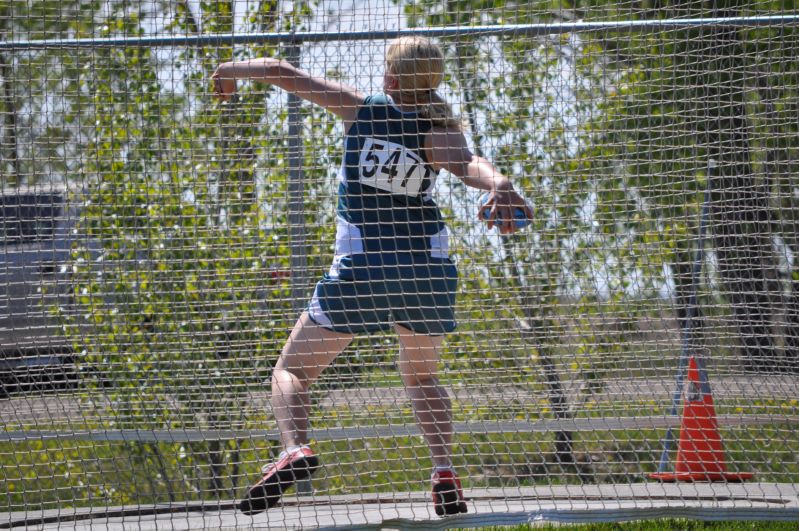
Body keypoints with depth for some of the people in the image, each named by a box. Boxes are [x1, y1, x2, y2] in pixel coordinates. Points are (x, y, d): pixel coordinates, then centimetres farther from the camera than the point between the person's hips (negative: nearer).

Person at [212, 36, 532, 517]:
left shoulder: (362, 110, -1)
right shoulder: (438, 132, -2)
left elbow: (279, 70, 2)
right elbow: (468, 164, -26)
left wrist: (231, 70, 20)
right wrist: (499, 184, -47)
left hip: (361, 269, -2)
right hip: (427, 270, 2)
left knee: (293, 369, 8)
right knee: (422, 376, 26)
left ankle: (295, 448, -23)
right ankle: (446, 472, 4)